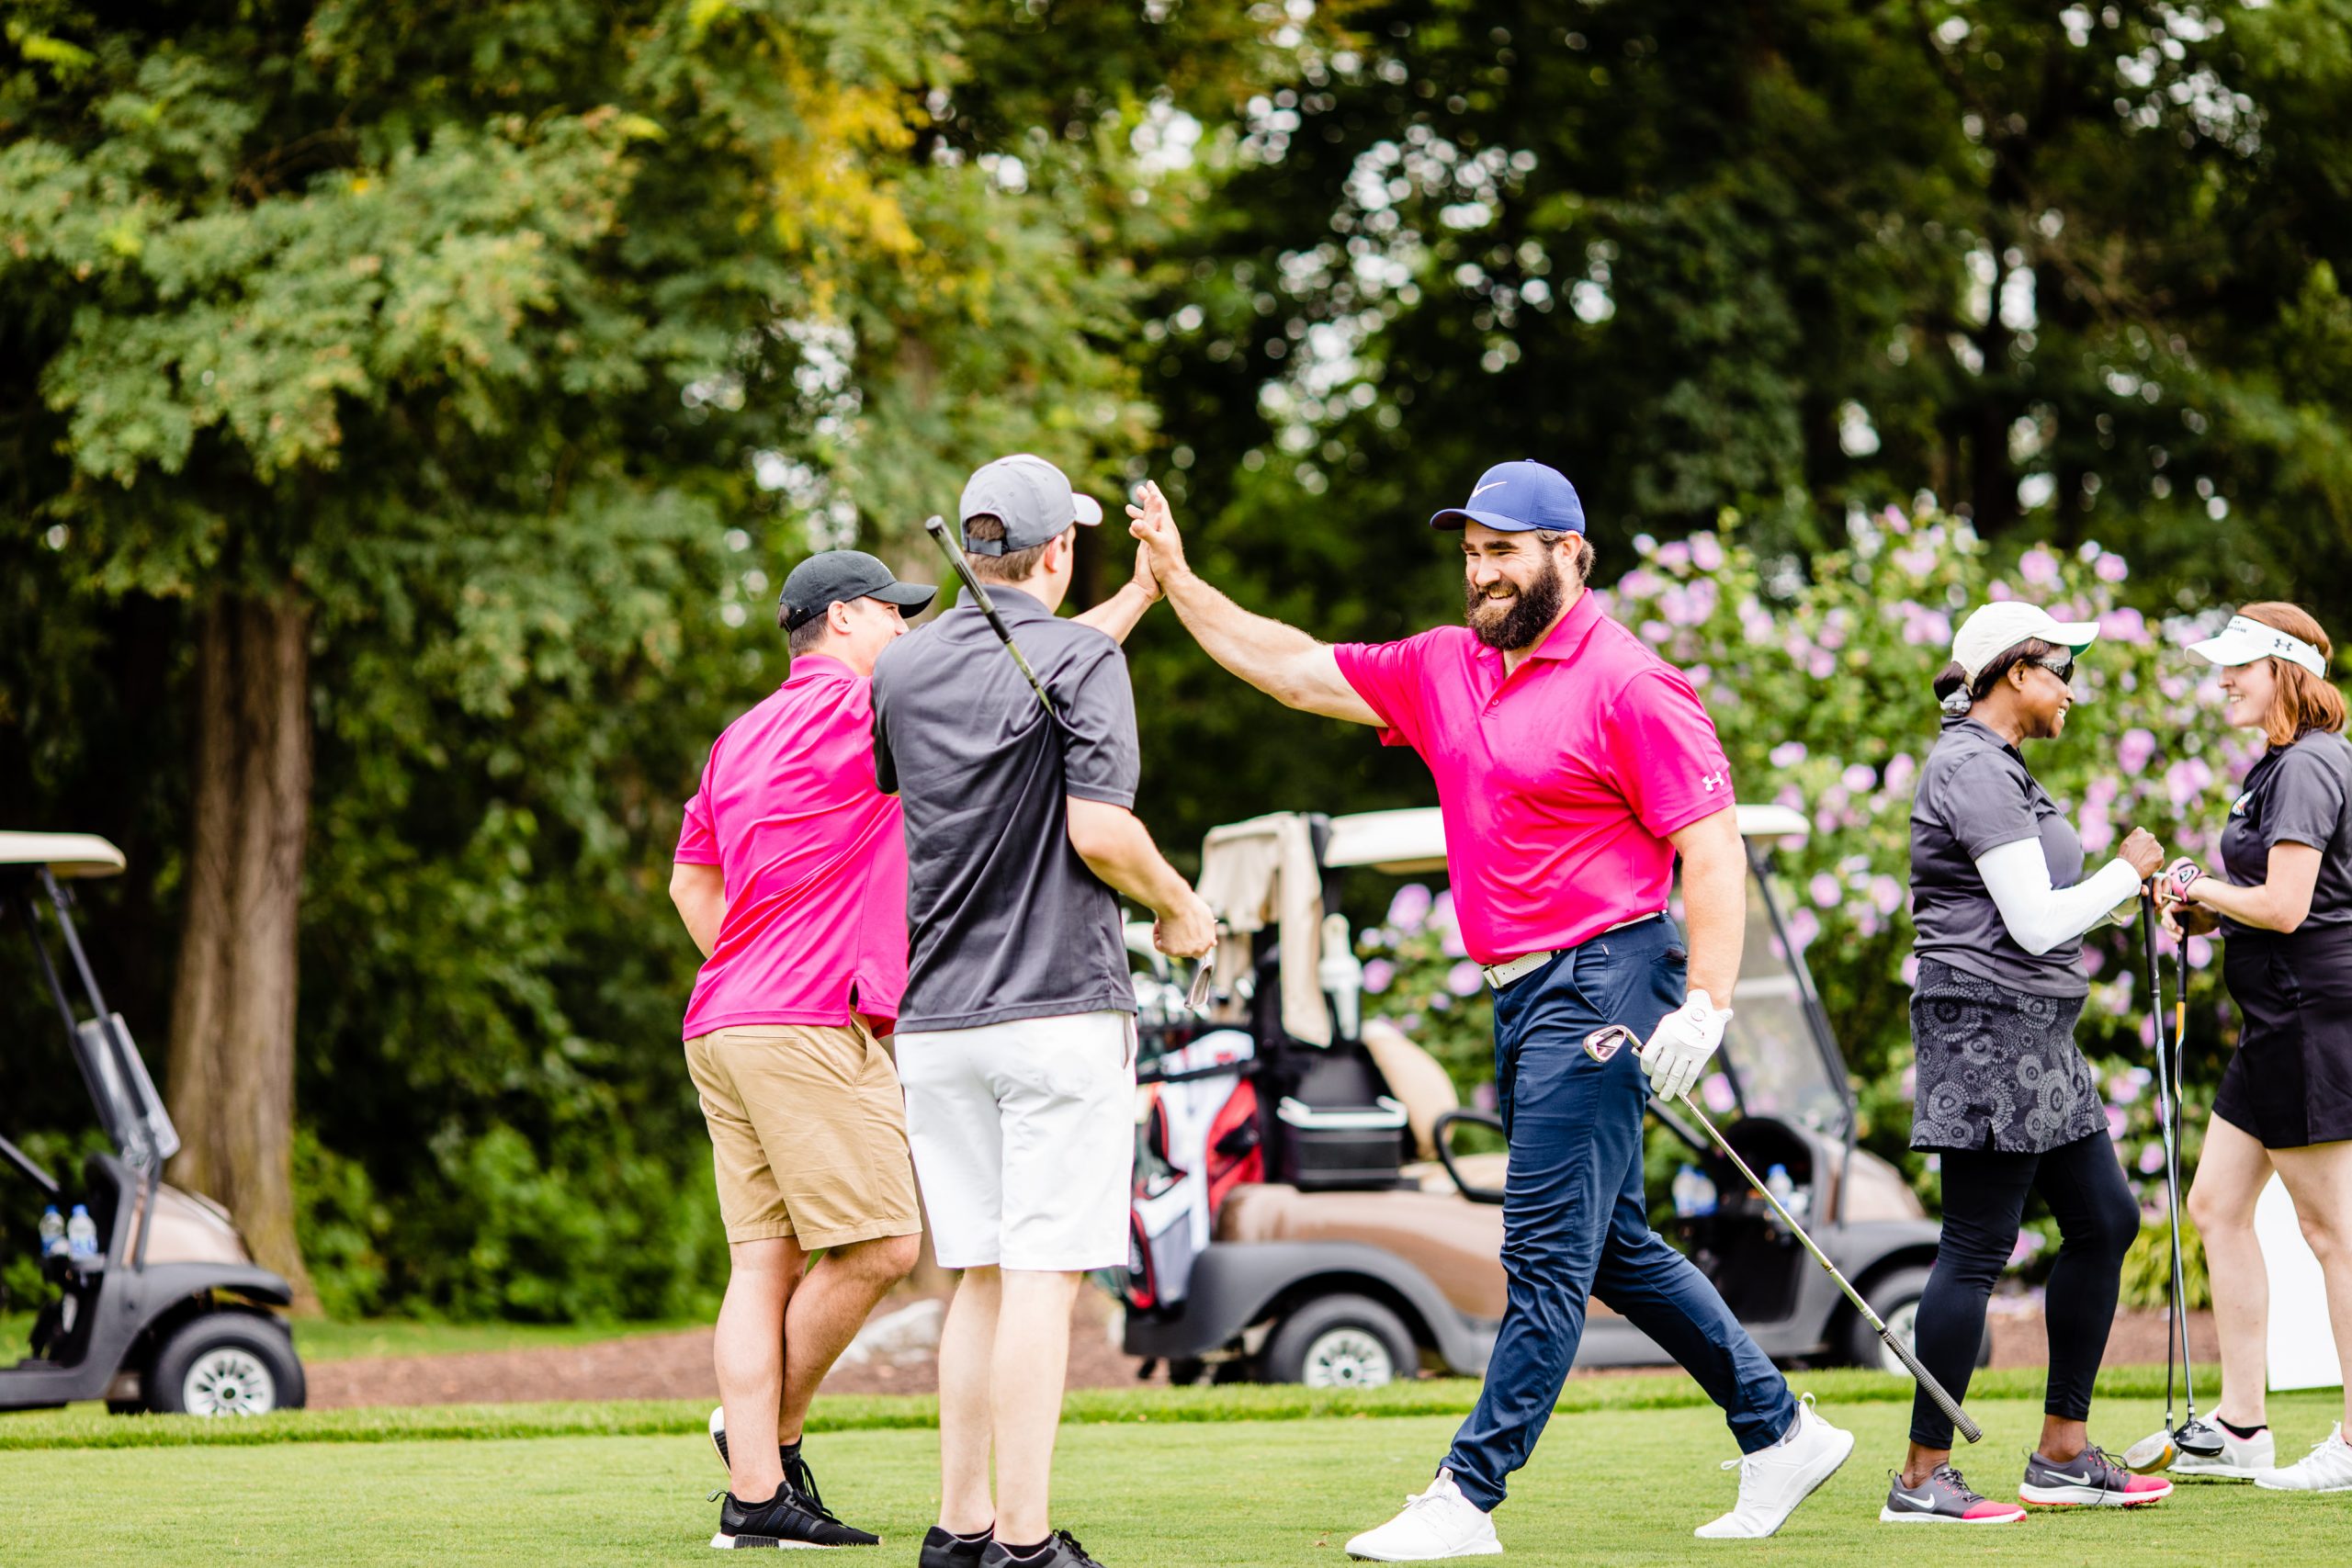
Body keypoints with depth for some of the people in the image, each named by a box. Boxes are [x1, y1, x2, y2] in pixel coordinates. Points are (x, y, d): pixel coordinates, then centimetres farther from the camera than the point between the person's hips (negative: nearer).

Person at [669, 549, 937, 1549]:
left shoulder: (740, 738, 22)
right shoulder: (855, 710, -5)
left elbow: (691, 882, 28)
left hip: (725, 1023, 10)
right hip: (811, 1028, -10)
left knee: (764, 1260, 4)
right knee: (879, 1245, -6)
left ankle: (756, 1496, -1)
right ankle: (768, 1433, 3)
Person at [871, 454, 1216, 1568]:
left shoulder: (904, 671, 11)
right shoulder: (1085, 661, -8)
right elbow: (1100, 833, -16)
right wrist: (1180, 911, 2)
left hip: (935, 1019, 6)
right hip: (1059, 1008, -6)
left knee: (981, 1275, 13)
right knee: (1042, 1275, -7)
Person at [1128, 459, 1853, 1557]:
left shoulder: (1628, 685, -11)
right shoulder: (1444, 669, 13)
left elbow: (1713, 850, -15)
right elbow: (1296, 671, 18)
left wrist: (1705, 1004, -24)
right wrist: (1177, 581, 9)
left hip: (1600, 986, -9)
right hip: (1520, 999, 9)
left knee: (1548, 1254, -7)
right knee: (1612, 1249, 15)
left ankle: (1468, 1498, -7)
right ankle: (1779, 1432, 25)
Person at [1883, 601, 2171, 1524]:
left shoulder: (1994, 768, 19)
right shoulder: (1975, 770, -14)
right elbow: (2035, 923, -19)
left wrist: (2131, 896, 19)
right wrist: (2128, 870, -5)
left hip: (2034, 1034, 11)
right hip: (1989, 1026, -11)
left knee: (2104, 1222, 12)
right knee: (1977, 1247, -8)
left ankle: (2062, 1454, 18)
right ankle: (1922, 1476, -4)